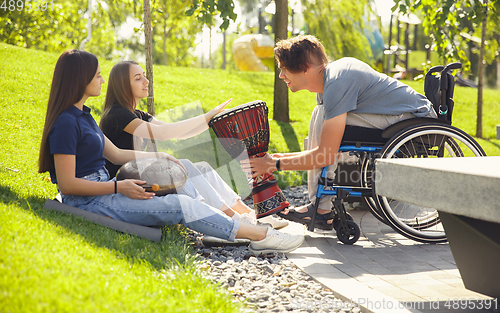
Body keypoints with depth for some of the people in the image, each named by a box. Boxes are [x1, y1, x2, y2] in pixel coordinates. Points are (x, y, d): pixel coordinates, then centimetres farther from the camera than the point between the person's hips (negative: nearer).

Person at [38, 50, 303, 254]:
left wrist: (158, 156, 16)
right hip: (87, 202, -10)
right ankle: (260, 236, -13)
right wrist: (119, 187, -21)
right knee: (180, 205, -17)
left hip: (103, 191, 10)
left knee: (186, 190, 3)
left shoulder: (82, 115, 14)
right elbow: (67, 184, -21)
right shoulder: (65, 123, -17)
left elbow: (114, 154, 21)